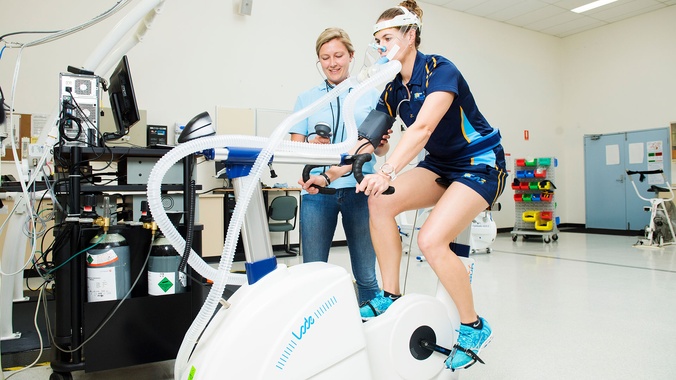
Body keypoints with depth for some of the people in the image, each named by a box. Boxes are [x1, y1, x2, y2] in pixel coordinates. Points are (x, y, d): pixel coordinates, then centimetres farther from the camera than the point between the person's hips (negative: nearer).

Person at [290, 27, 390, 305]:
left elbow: (381, 149, 11)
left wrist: (381, 143, -12)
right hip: (317, 191, 1)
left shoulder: (371, 95, 13)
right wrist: (313, 145, -12)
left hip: (359, 190, 0)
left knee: (366, 276, 2)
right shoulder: (306, 99, 15)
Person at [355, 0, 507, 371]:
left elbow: (422, 128, -35)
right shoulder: (393, 90, 3)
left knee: (431, 240, -24)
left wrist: (387, 172, -47)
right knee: (380, 201, -19)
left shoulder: (440, 70, -18)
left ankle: (474, 327, -1)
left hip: (481, 165, -7)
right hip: (439, 165, 7)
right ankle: (391, 296, -7)